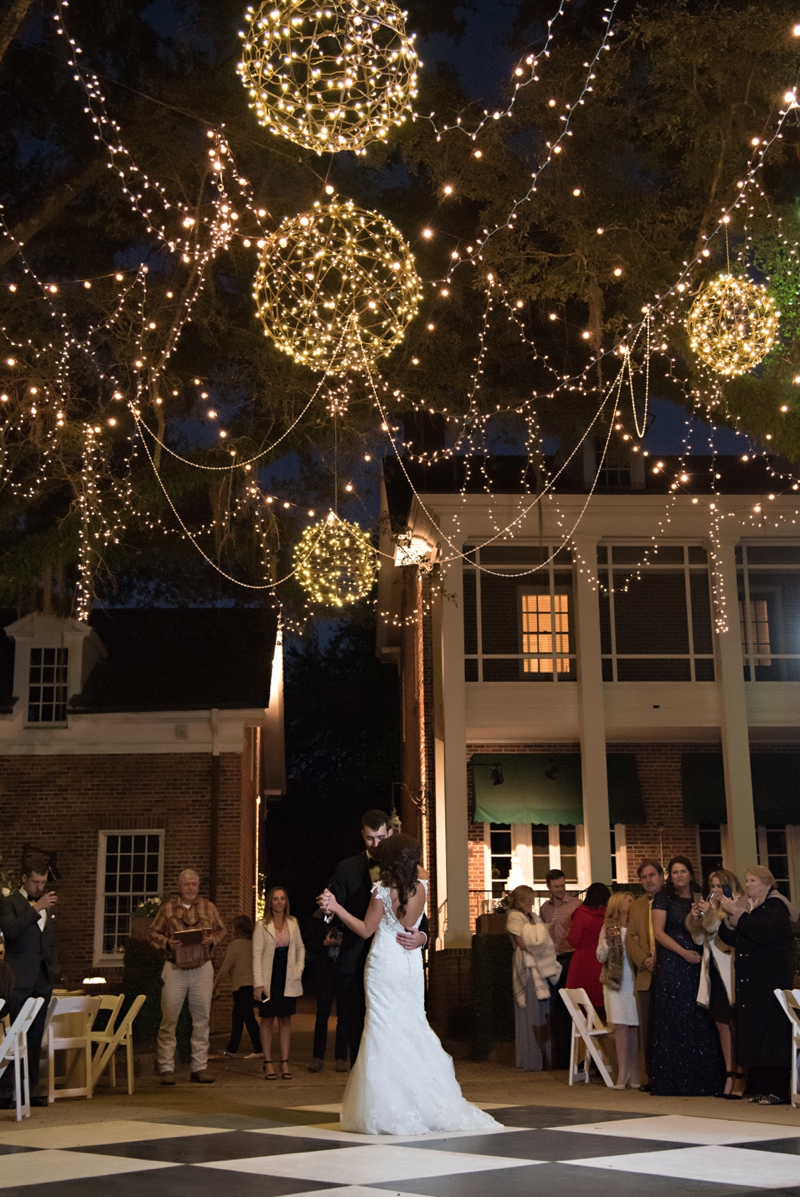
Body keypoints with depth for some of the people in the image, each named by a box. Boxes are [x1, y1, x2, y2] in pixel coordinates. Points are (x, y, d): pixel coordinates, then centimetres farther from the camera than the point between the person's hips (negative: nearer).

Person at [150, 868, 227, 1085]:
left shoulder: (208, 907, 8)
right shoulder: (167, 908, 4)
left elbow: (222, 929, 12)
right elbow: (153, 933, 6)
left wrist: (212, 939, -8)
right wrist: (167, 943, -13)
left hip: (202, 968, 2)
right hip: (174, 969, -2)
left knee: (202, 1020, 5)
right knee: (169, 1020, -3)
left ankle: (200, 1067, 13)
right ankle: (167, 1068, 4)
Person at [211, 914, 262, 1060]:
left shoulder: (235, 944, -11)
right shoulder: (253, 943, 7)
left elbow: (225, 967, -9)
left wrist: (216, 983, 3)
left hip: (241, 985, -7)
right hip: (252, 983, 7)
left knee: (248, 1017, -4)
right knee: (236, 1015, 15)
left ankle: (258, 1050, -4)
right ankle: (231, 1050, 21)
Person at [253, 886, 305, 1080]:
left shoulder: (293, 923, 8)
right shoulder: (262, 926, -3)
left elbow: (300, 948, 15)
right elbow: (257, 955, -6)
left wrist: (299, 970, 2)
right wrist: (258, 983, -13)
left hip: (288, 980, 3)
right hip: (270, 980, -3)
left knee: (286, 1020, 5)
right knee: (267, 1020, 1)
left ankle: (285, 1062, 9)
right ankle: (268, 1063, 5)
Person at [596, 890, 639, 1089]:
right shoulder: (609, 927, 6)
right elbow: (600, 957, 3)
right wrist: (608, 939, -10)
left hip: (635, 981, 1)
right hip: (616, 981, -1)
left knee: (634, 1027, -1)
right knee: (621, 1026, -3)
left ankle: (634, 1074, 4)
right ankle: (622, 1074, -1)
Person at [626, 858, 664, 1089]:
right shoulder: (637, 905, 17)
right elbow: (631, 937, 12)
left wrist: (659, 959, -13)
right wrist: (644, 960, -5)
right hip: (646, 975, 4)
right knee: (647, 1028, 3)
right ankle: (649, 1076, 8)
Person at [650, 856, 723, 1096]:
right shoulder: (663, 898, 2)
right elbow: (658, 932, -6)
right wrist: (684, 952, -14)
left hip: (696, 965, 4)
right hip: (671, 966, -4)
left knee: (699, 1021, 3)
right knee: (673, 1022, -3)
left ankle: (700, 1081, 9)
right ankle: (672, 1082, 0)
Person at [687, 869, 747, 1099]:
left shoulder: (740, 904, -4)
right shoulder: (711, 906, 17)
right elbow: (699, 939, 14)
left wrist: (711, 915, -16)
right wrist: (695, 918, -2)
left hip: (731, 972, -7)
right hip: (714, 972, 7)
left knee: (736, 1026, -6)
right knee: (722, 1026, 8)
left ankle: (741, 1079, -1)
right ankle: (730, 1077, 13)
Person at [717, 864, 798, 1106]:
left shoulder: (776, 906, -4)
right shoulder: (749, 909, 18)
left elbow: (765, 932, -23)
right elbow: (731, 939, 12)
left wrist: (738, 913, -21)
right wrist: (730, 917, -4)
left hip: (772, 984, -7)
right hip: (750, 984, 8)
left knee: (772, 1035, -9)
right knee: (753, 1035, 5)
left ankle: (779, 1090, -8)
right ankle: (761, 1088, 8)